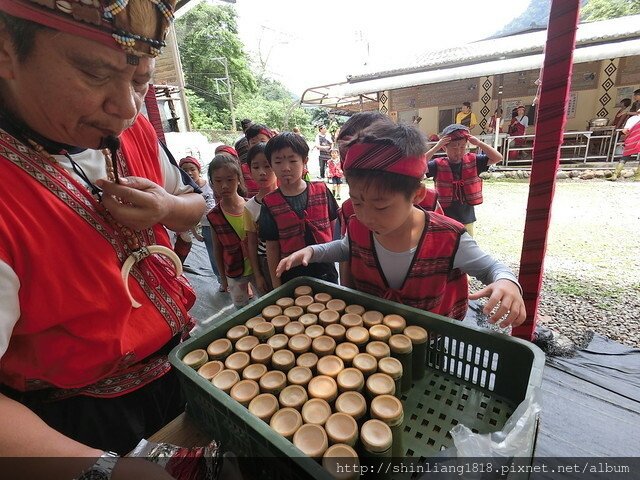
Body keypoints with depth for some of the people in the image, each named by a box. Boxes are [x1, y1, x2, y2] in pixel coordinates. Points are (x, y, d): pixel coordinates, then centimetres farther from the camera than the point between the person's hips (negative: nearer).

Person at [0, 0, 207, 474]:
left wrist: (168, 208, -15)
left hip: (180, 363, 6)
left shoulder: (135, 132, -8)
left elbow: (194, 206, 5)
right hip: (83, 417, -5)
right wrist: (102, 467, -36)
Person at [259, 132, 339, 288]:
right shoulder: (270, 204, -7)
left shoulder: (322, 191, -4)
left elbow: (332, 226, 6)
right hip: (291, 276, -1)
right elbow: (272, 248, -4)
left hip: (325, 271, 1)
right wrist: (276, 285, -3)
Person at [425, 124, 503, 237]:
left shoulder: (473, 161, -2)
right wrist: (436, 147, -28)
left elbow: (498, 158, -5)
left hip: (467, 219, 3)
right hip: (444, 220, -3)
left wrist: (479, 143, -15)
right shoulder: (439, 165, -11)